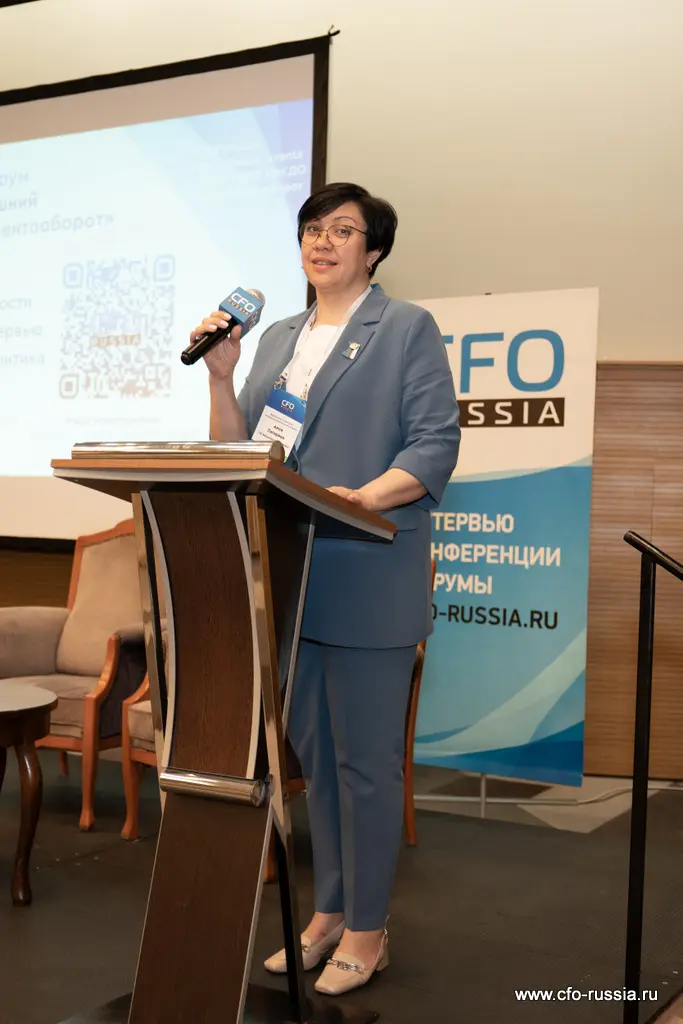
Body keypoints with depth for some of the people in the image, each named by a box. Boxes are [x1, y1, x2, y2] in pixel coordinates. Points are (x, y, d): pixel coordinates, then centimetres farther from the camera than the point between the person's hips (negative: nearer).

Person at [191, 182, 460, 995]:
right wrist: (220, 375, 0)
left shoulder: (407, 329, 1)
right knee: (312, 753, 14)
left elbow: (435, 446, -8)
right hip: (290, 579, 6)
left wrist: (362, 498, -23)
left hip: (367, 582, -6)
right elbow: (240, 453, 14)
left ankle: (367, 929, 16)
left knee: (364, 760, 1)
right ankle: (328, 913, 28)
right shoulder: (278, 339, 18)